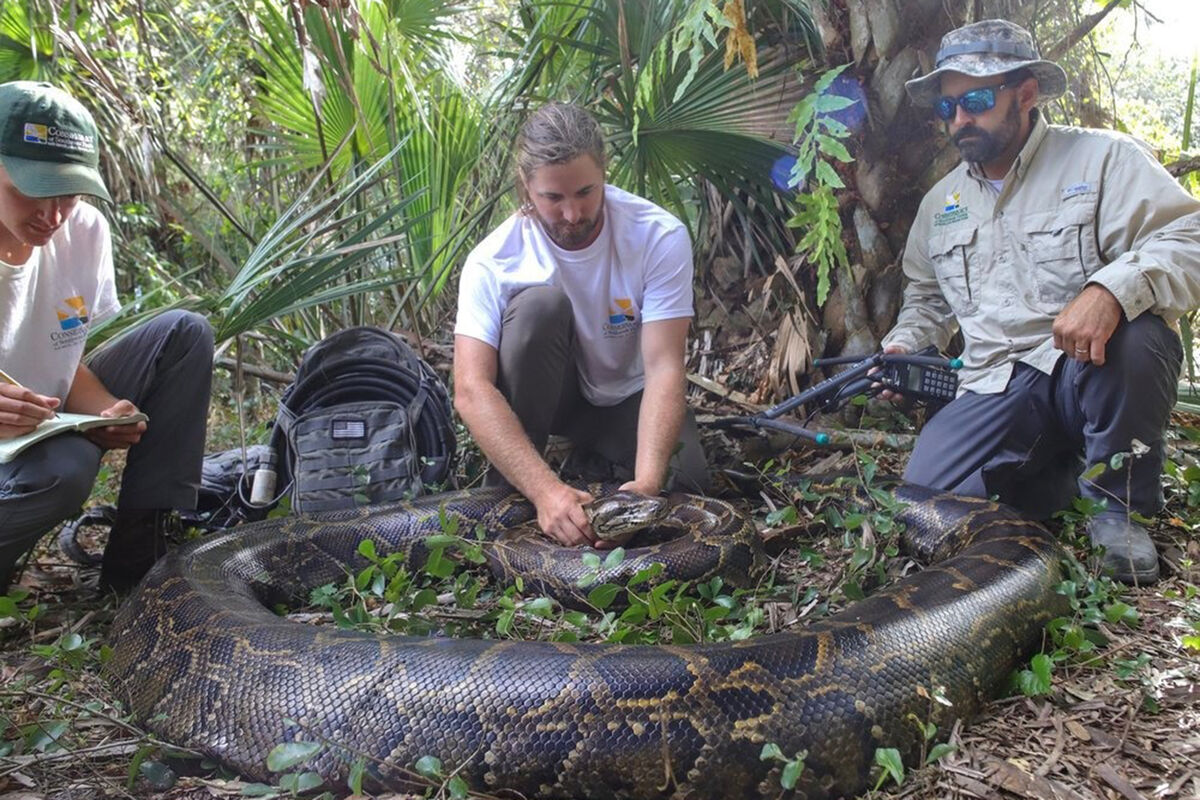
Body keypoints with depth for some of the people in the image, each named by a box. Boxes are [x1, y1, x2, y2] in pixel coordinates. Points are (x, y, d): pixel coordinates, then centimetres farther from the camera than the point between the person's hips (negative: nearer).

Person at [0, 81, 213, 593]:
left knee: (184, 334, -8)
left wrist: (106, 412, -20)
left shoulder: (84, 231, -7)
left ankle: (139, 554, -9)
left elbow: (70, 363, 3)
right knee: (64, 469, -38)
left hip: (48, 426, 6)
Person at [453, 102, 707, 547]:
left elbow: (664, 367, -30)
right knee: (540, 304, -32)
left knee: (680, 481, -27)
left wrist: (646, 483, -44)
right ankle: (505, 497, -20)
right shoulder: (493, 261, -25)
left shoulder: (660, 237, -24)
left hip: (627, 396, 1)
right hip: (548, 393, 0)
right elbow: (471, 390, -34)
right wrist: (545, 489, -48)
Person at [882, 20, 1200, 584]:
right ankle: (1062, 465, 10)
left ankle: (1116, 500, -12)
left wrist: (1112, 289, -34)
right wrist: (902, 347, 9)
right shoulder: (941, 201, 16)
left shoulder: (1102, 159, -1)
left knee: (1131, 336, -38)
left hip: (1092, 370, -3)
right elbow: (927, 296, 30)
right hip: (996, 390, 4)